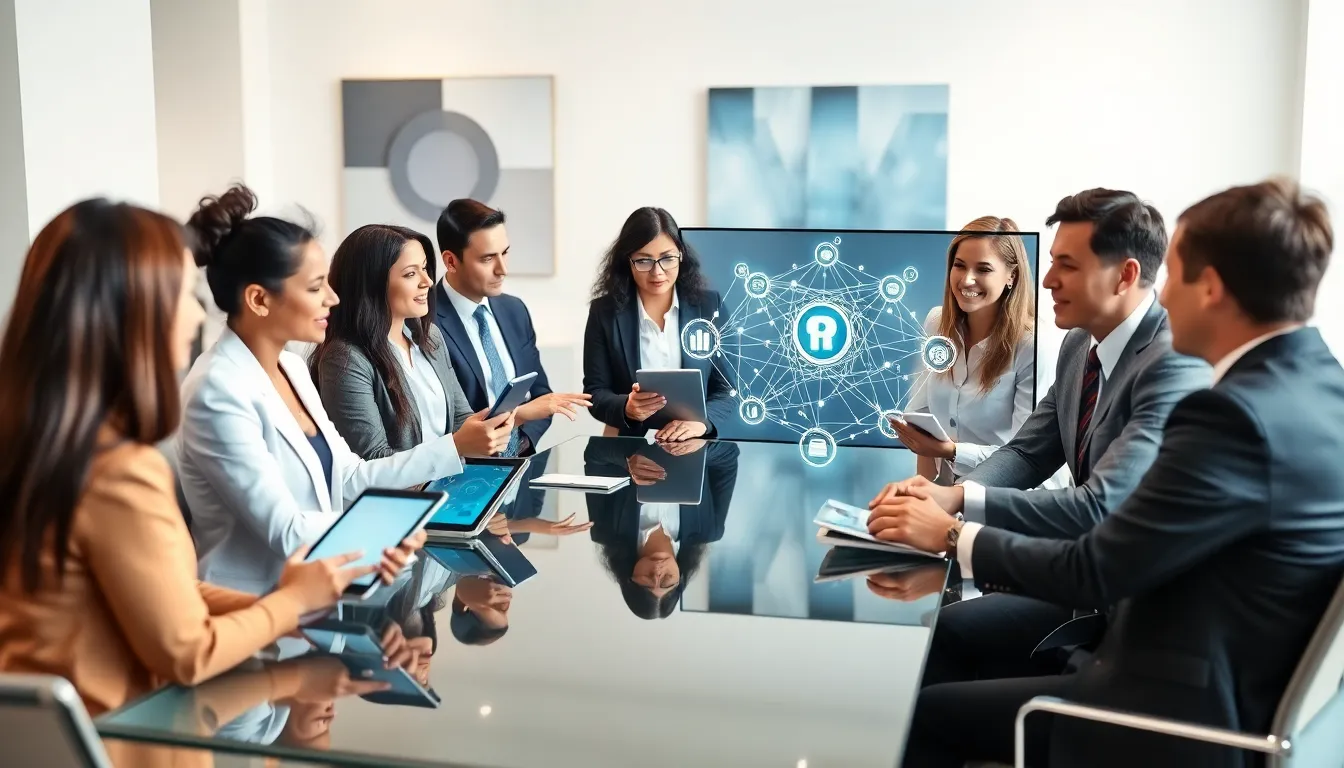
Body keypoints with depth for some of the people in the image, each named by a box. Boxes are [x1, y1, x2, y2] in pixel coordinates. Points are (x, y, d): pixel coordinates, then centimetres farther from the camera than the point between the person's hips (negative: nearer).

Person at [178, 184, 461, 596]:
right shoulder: (220, 393, -21)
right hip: (252, 607, -8)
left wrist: (457, 447, 2)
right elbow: (285, 533, -21)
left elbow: (349, 479, 7)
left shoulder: (291, 367, 6)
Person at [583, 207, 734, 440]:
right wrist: (625, 408, -20)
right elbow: (595, 392, 1)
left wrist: (702, 421, -18)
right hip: (629, 444, 0)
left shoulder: (710, 305, 3)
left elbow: (729, 387, 2)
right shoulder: (604, 311, 1)